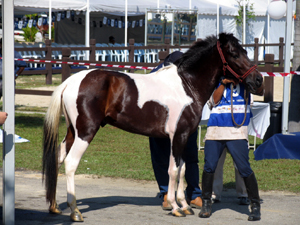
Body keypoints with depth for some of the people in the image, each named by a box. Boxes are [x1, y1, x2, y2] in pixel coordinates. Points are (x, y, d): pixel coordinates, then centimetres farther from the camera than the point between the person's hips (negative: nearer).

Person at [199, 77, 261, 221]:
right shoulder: (217, 80, 11)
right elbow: (214, 101, 1)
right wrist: (223, 83, -10)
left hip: (237, 132, -2)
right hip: (215, 131, 2)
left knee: (244, 169, -7)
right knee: (209, 166, -2)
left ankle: (255, 206, 5)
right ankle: (206, 203, 16)